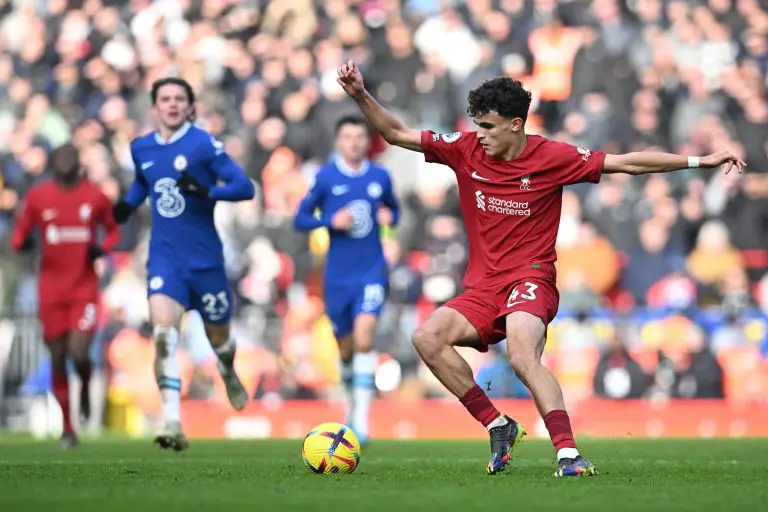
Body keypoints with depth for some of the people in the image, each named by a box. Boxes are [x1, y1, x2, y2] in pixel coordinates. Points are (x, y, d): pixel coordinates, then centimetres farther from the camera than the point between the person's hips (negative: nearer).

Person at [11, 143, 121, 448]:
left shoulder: (95, 197, 0)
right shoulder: (37, 197, 0)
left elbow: (113, 231, 14)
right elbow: (19, 234, 7)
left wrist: (102, 248, -7)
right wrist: (22, 243, -16)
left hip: (85, 289, -1)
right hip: (51, 291, 1)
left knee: (78, 354, -16)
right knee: (57, 359, 5)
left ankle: (85, 389, 21)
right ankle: (68, 428, 18)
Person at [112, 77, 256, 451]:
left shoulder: (204, 144, -9)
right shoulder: (141, 148, 6)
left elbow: (244, 187, -13)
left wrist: (206, 191, -28)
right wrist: (128, 203, 9)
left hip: (204, 258, -2)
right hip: (164, 257, 2)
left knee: (218, 337, 15)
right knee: (163, 334, -21)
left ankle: (229, 376, 53)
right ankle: (172, 424, -27)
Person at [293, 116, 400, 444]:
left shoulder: (380, 177, 4)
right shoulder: (325, 177, -2)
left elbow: (393, 209, 21)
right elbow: (300, 220, 1)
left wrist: (389, 217, -3)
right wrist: (332, 221, -16)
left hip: (372, 271, 0)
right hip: (338, 277, 0)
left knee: (364, 339, -19)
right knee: (346, 349, 9)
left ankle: (362, 419, -18)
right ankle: (353, 403, 37)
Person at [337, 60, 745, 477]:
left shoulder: (551, 157, -5)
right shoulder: (465, 149, 3)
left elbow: (629, 163, -1)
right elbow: (395, 134, 8)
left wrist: (698, 161, -4)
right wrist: (360, 95, -6)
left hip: (530, 280, -5)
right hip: (481, 288, 5)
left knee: (522, 356, -33)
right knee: (427, 337, -21)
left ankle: (568, 454, -37)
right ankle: (498, 427, -10)